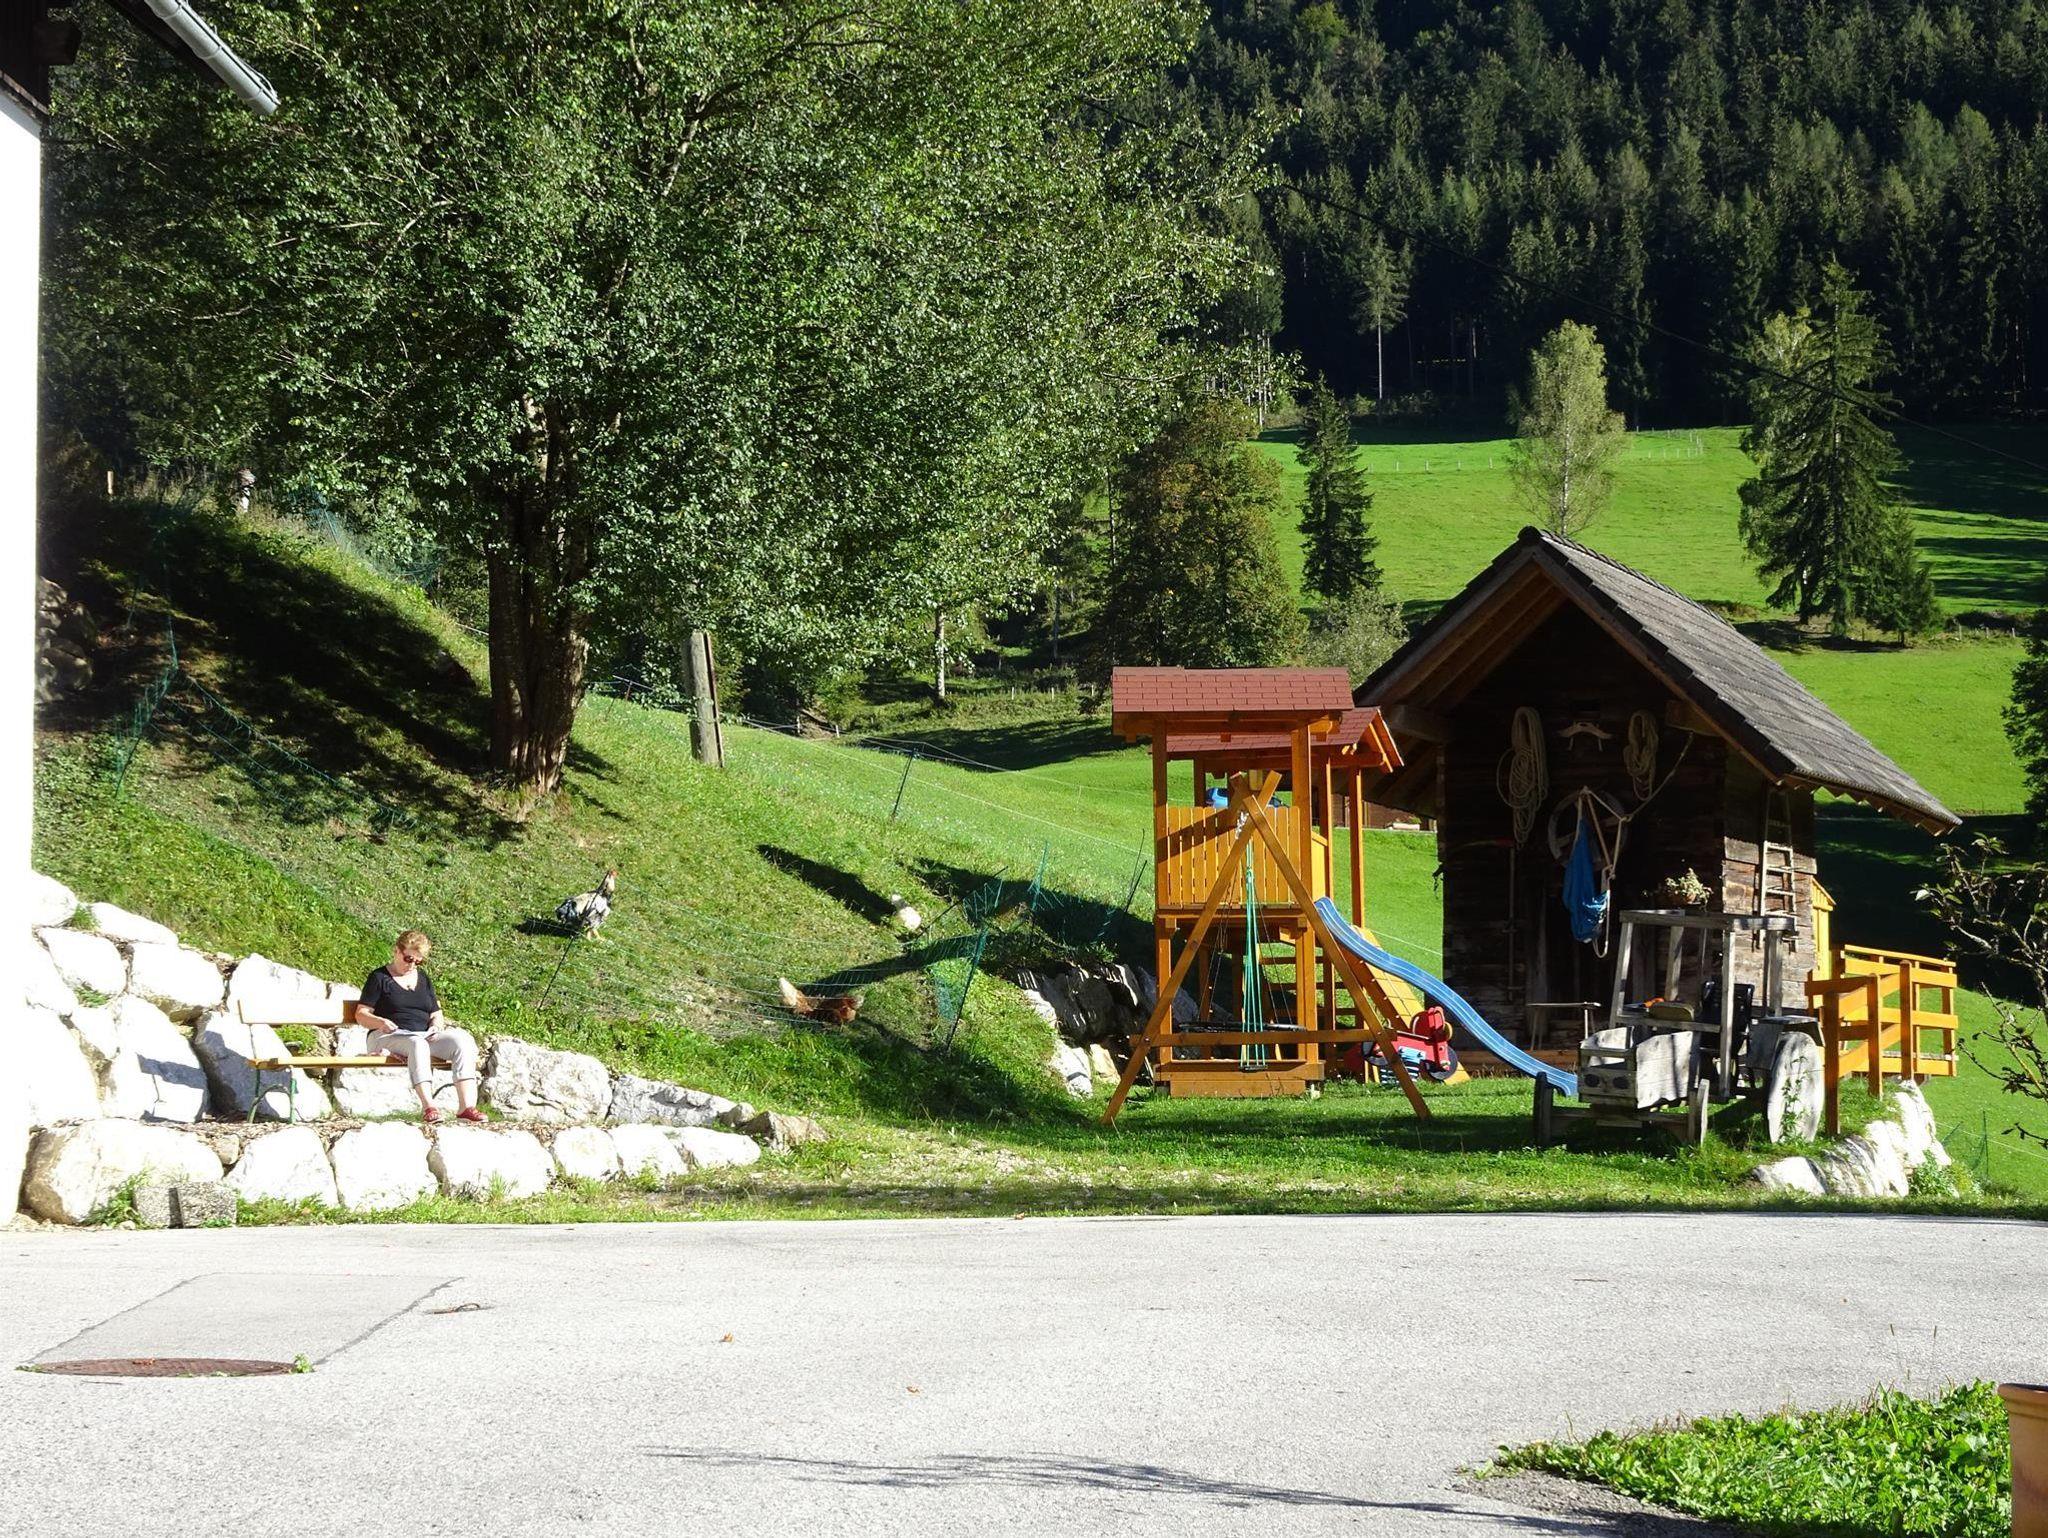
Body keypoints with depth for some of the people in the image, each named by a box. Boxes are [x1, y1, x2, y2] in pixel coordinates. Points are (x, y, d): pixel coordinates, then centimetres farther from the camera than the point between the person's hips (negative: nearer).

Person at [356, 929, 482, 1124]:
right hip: (388, 1036, -5)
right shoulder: (380, 978, 7)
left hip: (424, 1036, 5)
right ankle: (428, 1106, -51)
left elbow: (436, 1015, 22)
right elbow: (361, 1015, 1)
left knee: (463, 1040, -23)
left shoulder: (423, 979, 22)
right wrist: (381, 1022, -20)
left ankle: (467, 1106, -36)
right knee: (418, 1044, -40)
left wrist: (436, 1026, -3)